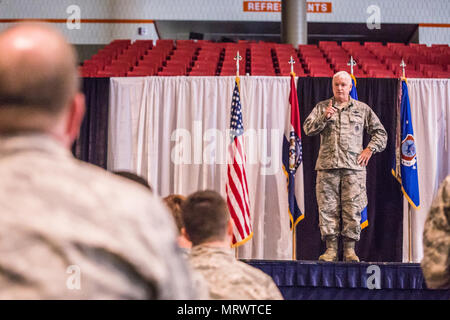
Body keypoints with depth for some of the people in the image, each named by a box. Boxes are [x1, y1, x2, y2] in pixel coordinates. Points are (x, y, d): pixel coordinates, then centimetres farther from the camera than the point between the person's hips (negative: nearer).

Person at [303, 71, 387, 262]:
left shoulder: (362, 109, 15)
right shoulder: (322, 107, 15)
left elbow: (380, 133, 18)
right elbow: (308, 128, 4)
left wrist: (370, 149, 4)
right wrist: (324, 117, -11)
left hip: (353, 166, 0)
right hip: (327, 165, 0)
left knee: (352, 208, -4)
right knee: (327, 207, -3)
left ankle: (350, 249, 2)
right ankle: (331, 248, 3)